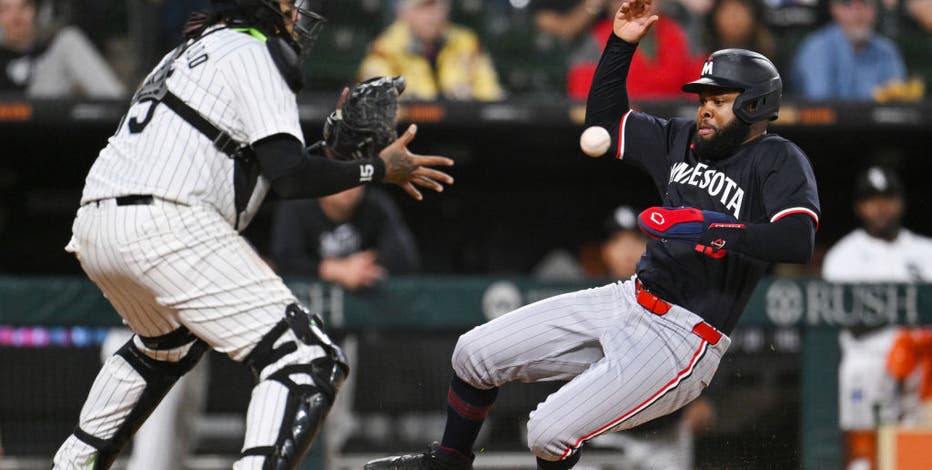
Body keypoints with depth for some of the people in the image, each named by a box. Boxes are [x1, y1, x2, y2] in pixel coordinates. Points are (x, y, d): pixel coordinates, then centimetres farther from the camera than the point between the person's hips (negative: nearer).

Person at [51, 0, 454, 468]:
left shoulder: (192, 51, 30)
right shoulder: (254, 53, 3)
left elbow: (265, 169, 29)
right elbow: (289, 178, -7)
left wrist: (331, 149, 23)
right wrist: (379, 169, 4)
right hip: (167, 227, -9)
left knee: (168, 343, 39)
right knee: (308, 363, -11)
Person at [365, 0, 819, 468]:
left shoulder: (778, 160, -10)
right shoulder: (683, 140, 12)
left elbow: (797, 241, -26)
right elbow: (604, 120, 20)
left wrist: (707, 228, -30)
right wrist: (621, 42, 8)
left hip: (683, 340, -8)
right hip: (627, 301, 8)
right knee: (473, 354, 7)